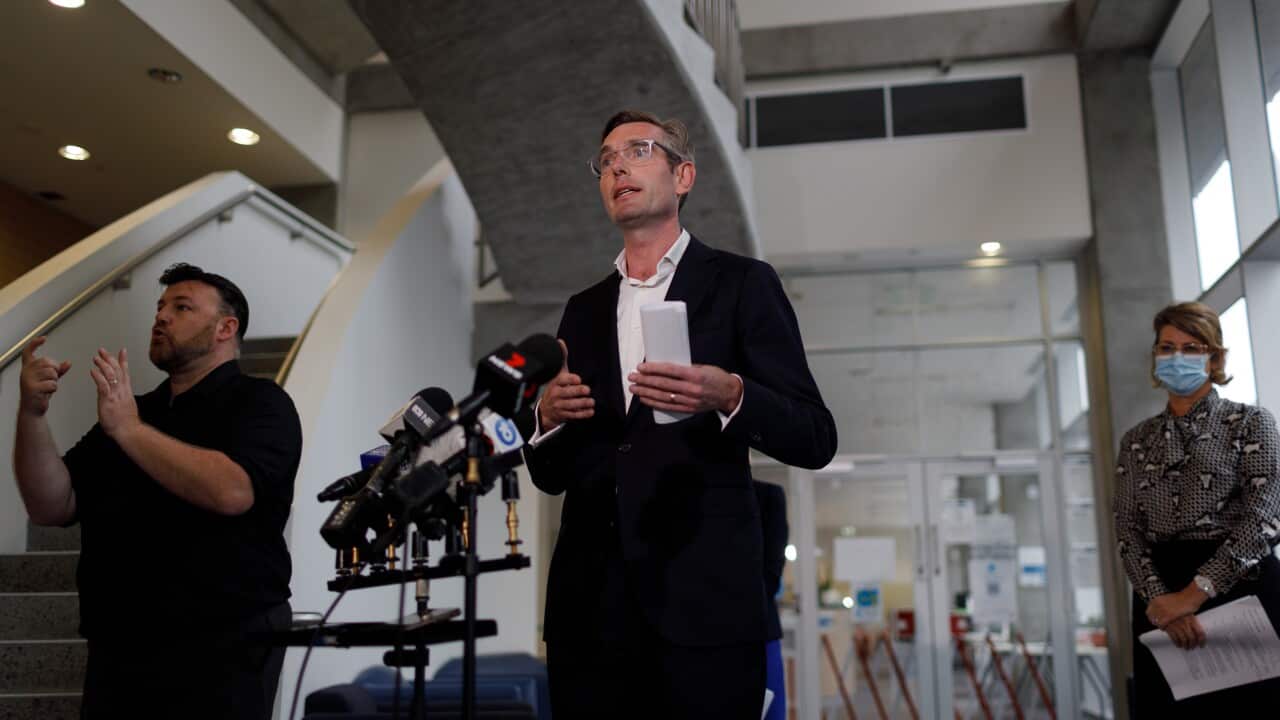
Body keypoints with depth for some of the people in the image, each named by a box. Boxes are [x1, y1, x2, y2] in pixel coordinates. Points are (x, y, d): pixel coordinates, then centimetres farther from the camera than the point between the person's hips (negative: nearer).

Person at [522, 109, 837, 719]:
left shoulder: (741, 284, 3)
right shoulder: (583, 310, 16)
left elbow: (815, 439, -2)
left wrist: (731, 396, -21)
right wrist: (547, 416, -5)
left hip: (703, 603, -4)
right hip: (590, 607, 4)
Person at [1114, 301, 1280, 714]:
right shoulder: (1136, 442, 12)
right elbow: (1127, 530, 4)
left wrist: (1194, 593, -19)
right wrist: (1158, 597, -15)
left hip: (1242, 586, -3)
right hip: (1161, 600, 3)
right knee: (1167, 705, 5)